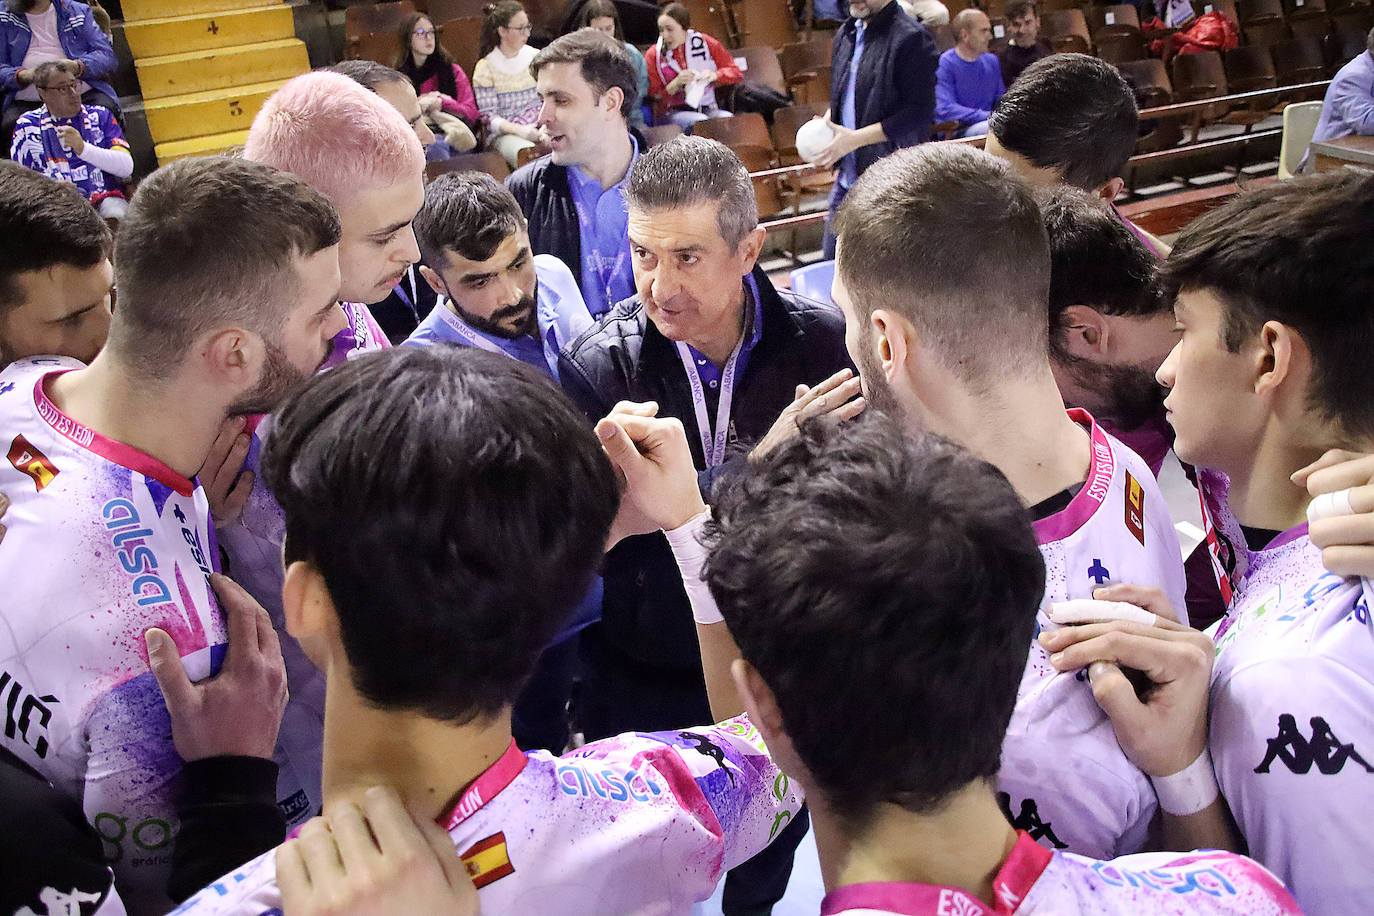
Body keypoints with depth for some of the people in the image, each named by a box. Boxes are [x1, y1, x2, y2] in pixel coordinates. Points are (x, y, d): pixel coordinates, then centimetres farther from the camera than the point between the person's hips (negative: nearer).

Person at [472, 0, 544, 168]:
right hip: (505, 134, -4)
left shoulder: (535, 58, 12)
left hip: (539, 127, 4)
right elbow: (488, 115, -4)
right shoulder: (485, 67, 0)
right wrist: (519, 130, -20)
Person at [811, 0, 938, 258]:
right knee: (832, 258, 12)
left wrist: (854, 139, -20)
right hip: (847, 178, 8)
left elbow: (919, 113, -19)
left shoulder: (911, 38, -14)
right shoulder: (846, 34, 13)